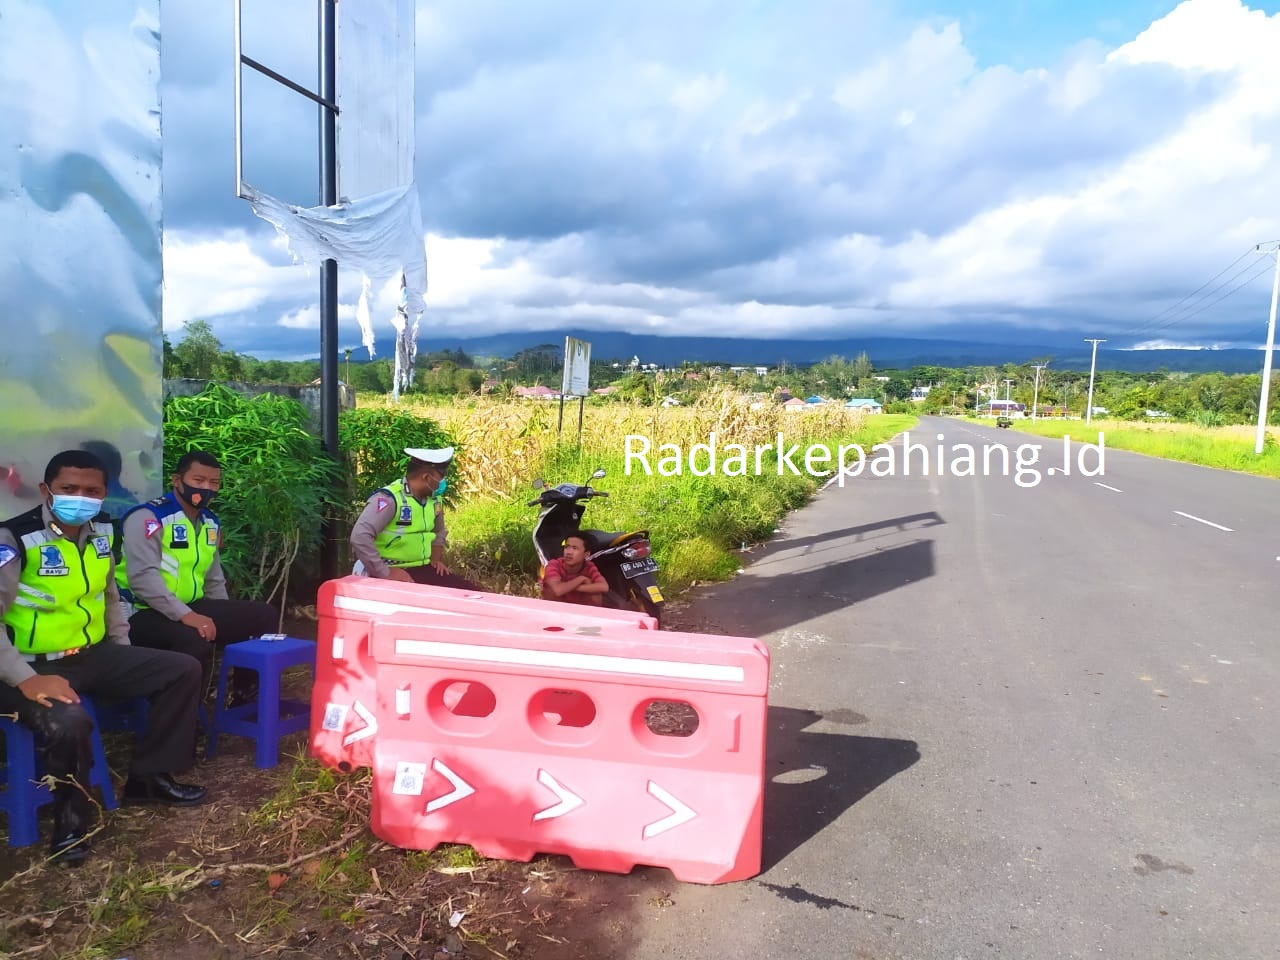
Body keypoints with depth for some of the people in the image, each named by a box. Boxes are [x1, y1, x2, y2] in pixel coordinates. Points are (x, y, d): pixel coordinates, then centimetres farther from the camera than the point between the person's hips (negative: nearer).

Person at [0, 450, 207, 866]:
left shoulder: (102, 531, 3)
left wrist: (123, 650, 13)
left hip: (93, 654, 7)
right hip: (37, 665, -7)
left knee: (183, 670, 0)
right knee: (68, 721, -36)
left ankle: (148, 777, 12)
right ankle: (72, 815, -4)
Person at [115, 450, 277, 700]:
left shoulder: (211, 523, 13)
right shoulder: (148, 517, -12)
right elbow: (142, 577, -24)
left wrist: (227, 620, 12)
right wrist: (184, 615, -30)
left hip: (192, 608, 8)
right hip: (145, 613, -8)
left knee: (264, 615, 0)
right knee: (194, 640, -37)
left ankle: (245, 698, 8)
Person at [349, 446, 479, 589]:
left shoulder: (434, 499, 6)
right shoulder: (390, 498, -18)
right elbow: (360, 536, -28)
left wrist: (436, 559, 12)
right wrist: (385, 574, -26)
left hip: (422, 569, 7)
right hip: (393, 573, -7)